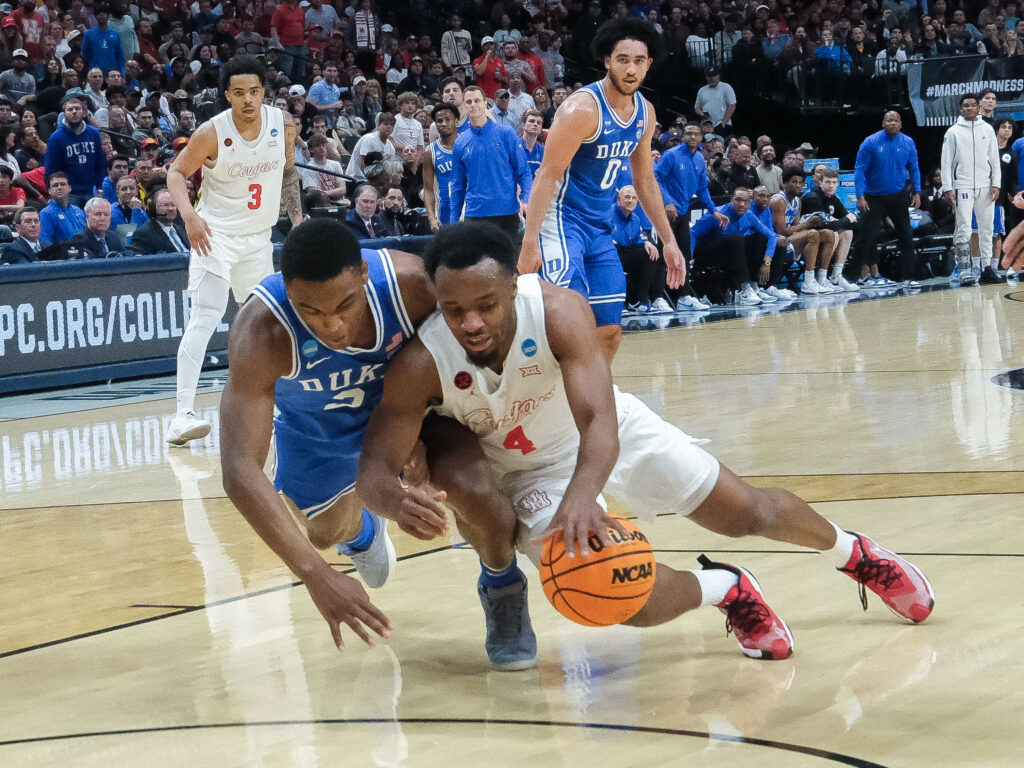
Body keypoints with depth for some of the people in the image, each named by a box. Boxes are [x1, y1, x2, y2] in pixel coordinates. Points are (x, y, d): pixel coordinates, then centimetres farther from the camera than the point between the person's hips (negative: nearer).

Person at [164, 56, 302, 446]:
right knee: (205, 317, -20)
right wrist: (189, 214, -26)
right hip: (216, 234, -6)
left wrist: (297, 217, 5)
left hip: (258, 237, 6)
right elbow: (177, 171, -10)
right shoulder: (212, 133, -20)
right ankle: (183, 414, -28)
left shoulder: (283, 126, -6)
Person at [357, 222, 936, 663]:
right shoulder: (422, 364, -31)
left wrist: (581, 498, -62)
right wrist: (396, 501, -57)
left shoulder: (557, 310, -34)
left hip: (608, 427, 0)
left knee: (749, 514, 4)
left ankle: (854, 552, 37)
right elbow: (373, 468, -31)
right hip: (529, 470, 0)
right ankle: (725, 589, 12)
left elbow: (598, 422, -42)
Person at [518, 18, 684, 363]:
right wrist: (530, 243, -25)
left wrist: (668, 241, 16)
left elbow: (645, 180, 17)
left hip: (599, 227, 8)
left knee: (610, 331, 7)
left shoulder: (645, 112, 5)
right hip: (560, 220, -8)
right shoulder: (583, 108, -19)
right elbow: (547, 176, -20)